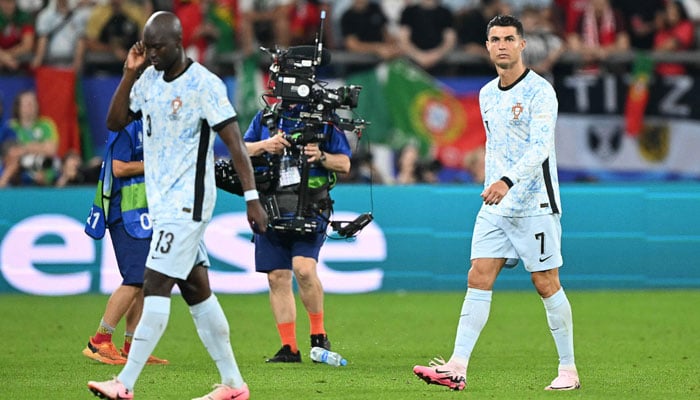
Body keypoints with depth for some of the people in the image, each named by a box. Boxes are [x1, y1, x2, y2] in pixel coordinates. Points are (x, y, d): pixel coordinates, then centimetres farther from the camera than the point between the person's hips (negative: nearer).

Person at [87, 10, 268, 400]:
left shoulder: (204, 84, -14)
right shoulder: (149, 79, 8)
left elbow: (235, 141, -15)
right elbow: (115, 122, 10)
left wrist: (252, 197, -20)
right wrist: (130, 74, -1)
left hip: (188, 203, -8)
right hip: (162, 203, 8)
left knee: (156, 287, -12)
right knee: (197, 290, 9)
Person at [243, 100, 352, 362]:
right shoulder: (265, 118, 15)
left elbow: (345, 164, 5)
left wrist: (321, 157, -15)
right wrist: (264, 146, -5)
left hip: (309, 209, -4)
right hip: (271, 209, 4)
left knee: (304, 268, -22)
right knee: (277, 277, 1)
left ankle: (319, 334, -3)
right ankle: (289, 348, 7)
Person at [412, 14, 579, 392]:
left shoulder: (539, 91, -11)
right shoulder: (487, 94, 13)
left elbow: (540, 148, -22)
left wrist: (507, 181, -35)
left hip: (535, 205, -7)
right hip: (495, 206, 7)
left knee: (546, 285, -2)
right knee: (478, 280, -3)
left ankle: (568, 370, 9)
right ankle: (457, 368, -8)